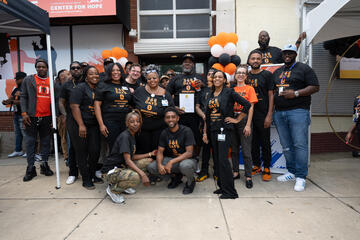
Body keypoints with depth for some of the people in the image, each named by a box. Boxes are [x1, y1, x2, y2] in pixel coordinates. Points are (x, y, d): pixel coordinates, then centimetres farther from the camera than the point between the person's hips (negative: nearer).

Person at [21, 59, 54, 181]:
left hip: (47, 117, 2)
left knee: (46, 141, 8)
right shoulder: (28, 80, 5)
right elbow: (23, 97, 3)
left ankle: (44, 165, 19)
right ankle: (31, 168, 10)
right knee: (30, 142, 2)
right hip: (32, 117, -1)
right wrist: (24, 113, -7)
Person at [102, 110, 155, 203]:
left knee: (149, 161, 6)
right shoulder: (124, 136, -18)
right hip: (111, 171, -10)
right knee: (135, 177, -36)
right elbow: (127, 160, -24)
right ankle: (113, 189, -4)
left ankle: (123, 184, 9)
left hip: (123, 167, 10)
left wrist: (150, 154, 12)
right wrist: (142, 174, -33)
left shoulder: (132, 136, 11)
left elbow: (132, 157, 11)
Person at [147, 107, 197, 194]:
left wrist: (171, 162, -30)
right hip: (172, 160, 5)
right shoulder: (164, 133, 0)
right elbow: (160, 152, -1)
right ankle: (176, 176, 10)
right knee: (151, 167, -15)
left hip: (187, 159, -5)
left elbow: (189, 153, -21)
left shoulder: (186, 131, -16)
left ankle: (191, 181, -3)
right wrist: (159, 164, -24)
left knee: (185, 165, -41)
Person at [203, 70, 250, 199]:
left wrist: (237, 119, -5)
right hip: (213, 129, 7)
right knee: (216, 159, 9)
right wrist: (205, 132, 13)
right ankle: (222, 186, 22)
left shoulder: (229, 92, -4)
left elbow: (247, 105, -7)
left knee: (223, 159, -10)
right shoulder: (211, 95, 14)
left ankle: (230, 191, 0)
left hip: (224, 129, -7)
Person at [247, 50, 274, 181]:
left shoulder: (267, 74, 0)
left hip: (263, 115, -3)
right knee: (253, 142, 10)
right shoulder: (246, 75, 10)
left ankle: (266, 169, 16)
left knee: (265, 142, 4)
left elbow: (271, 95, -3)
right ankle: (256, 166, 24)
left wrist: (269, 115, -10)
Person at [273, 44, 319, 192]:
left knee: (300, 144, -8)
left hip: (298, 111, -5)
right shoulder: (277, 72, 22)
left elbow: (315, 87, -3)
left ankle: (301, 177, 0)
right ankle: (291, 172, 21)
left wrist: (295, 93, -14)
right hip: (279, 113, 6)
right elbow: (272, 90, 26)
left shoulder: (304, 68, 4)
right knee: (286, 145, 9)